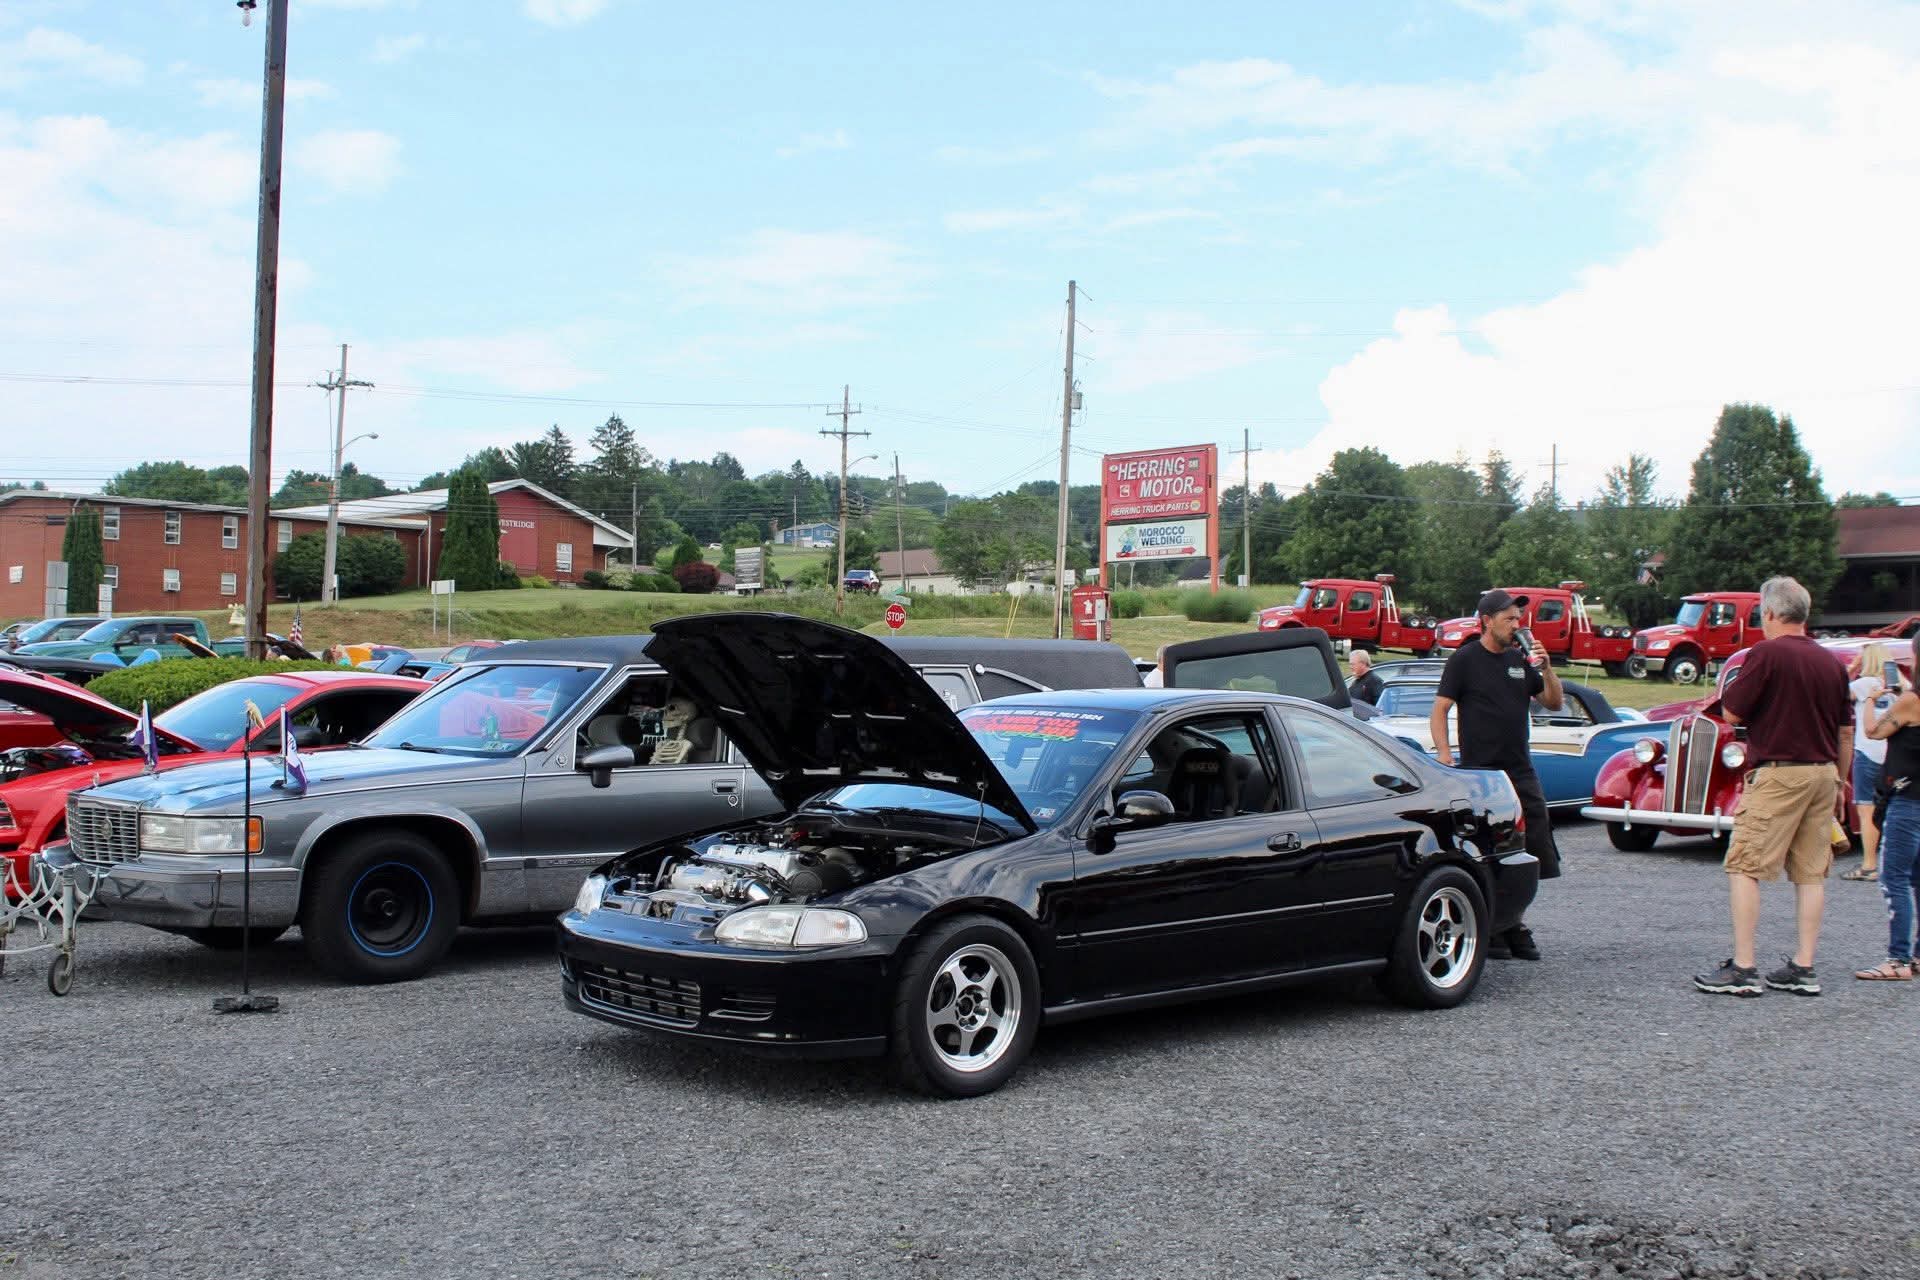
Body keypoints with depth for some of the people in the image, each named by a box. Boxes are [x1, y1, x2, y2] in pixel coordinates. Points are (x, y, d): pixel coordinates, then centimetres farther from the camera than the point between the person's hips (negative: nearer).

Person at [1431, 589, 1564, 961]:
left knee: (1530, 860, 5)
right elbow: (1438, 712, -5)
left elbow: (1555, 702, 15)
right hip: (1481, 774, -5)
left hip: (1521, 773, 6)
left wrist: (1546, 667, -1)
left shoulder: (1521, 661, 13)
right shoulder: (1464, 659, -2)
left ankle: (1513, 926, 17)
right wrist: (1445, 758, -17)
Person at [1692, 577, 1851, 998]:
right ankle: (1803, 968, 11)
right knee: (1811, 872, 9)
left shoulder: (1767, 653, -11)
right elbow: (1846, 730, 15)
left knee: (1744, 868, -3)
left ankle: (1743, 969, -5)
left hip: (1778, 773, -7)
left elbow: (1730, 713, -10)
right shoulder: (1831, 661, 11)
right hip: (1824, 773, 7)